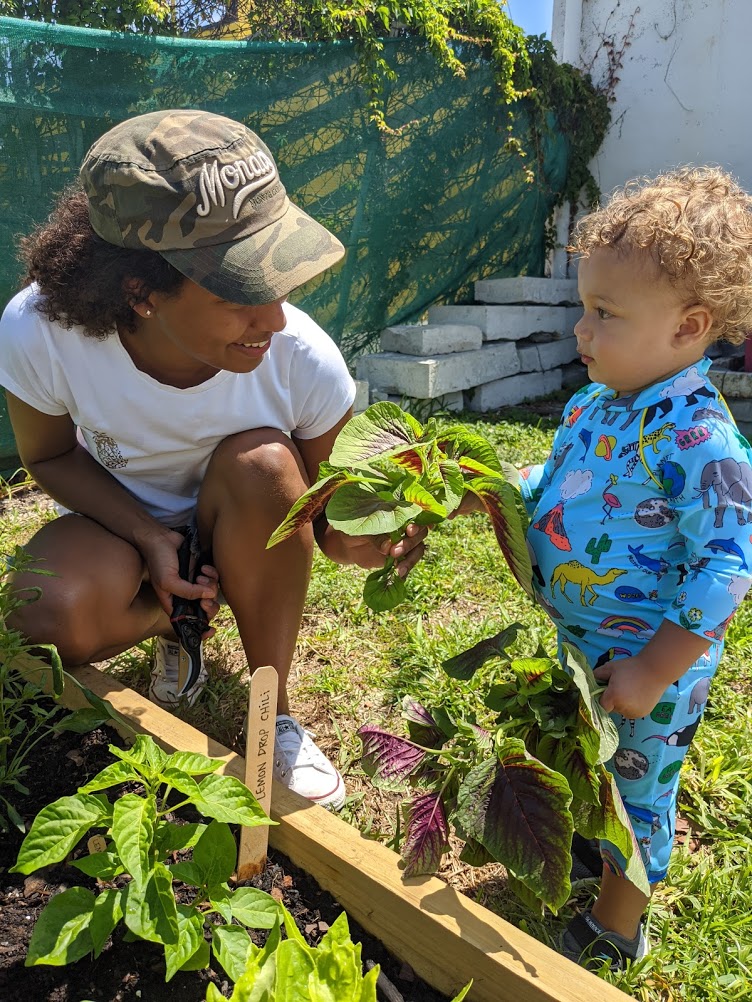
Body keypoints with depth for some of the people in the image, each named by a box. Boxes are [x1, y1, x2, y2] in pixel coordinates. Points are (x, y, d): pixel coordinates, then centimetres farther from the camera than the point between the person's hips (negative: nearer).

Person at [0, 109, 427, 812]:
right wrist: (149, 539, -25)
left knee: (262, 462, -35)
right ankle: (174, 627, 6)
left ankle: (273, 709, -14)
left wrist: (350, 536, -39)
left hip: (241, 538, 0)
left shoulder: (304, 360, -28)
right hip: (122, 521, 1)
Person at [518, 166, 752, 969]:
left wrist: (653, 673, -23)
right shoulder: (596, 404, -3)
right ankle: (583, 843, 60)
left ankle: (615, 932, 43)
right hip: (574, 645, 7)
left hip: (643, 669, -7)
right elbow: (551, 487, 11)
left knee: (632, 791, 17)